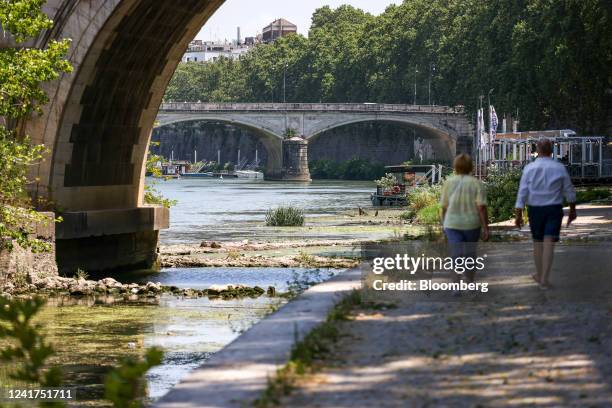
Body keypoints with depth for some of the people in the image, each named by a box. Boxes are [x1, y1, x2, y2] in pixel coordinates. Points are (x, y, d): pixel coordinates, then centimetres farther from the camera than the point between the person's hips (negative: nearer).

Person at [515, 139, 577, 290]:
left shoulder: (529, 168, -6)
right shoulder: (559, 168, -3)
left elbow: (522, 193, -8)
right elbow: (569, 191, 4)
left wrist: (518, 215, -5)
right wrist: (572, 209, 17)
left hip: (535, 209, 1)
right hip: (554, 209, -1)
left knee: (538, 242, 16)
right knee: (549, 243, -5)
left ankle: (539, 275, 30)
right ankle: (544, 279, -13)